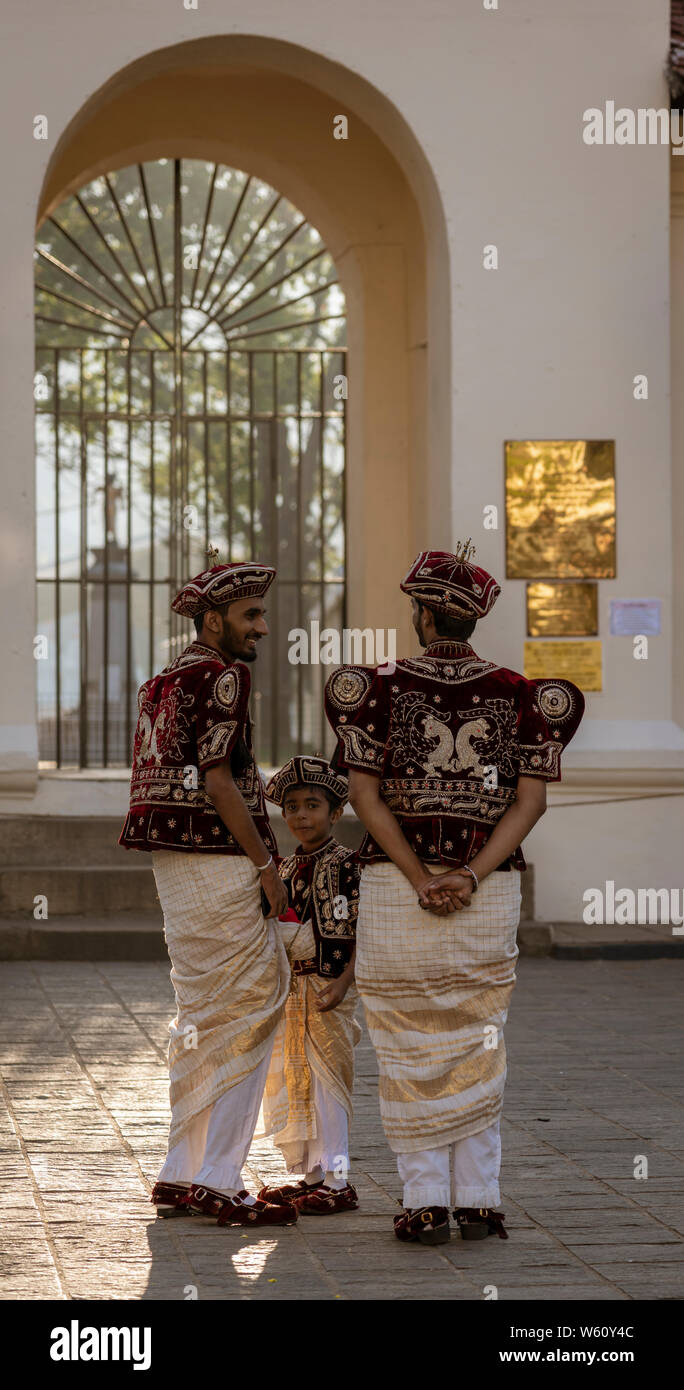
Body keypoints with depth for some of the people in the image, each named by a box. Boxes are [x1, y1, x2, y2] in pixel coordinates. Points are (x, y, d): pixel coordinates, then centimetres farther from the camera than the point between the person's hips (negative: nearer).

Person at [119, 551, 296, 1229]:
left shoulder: (162, 682, 17)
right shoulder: (221, 675, -11)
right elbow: (216, 779, -17)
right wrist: (266, 864, -14)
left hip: (174, 862, 10)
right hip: (216, 861, -10)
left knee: (201, 1017, 15)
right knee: (248, 1015, -5)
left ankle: (180, 1174, 17)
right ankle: (218, 1183, -7)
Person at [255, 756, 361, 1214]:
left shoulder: (345, 864, -10)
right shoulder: (285, 869, 12)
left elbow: (363, 931, -13)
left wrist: (343, 983, -21)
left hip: (328, 989, -8)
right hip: (289, 988, 8)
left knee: (326, 1081, -6)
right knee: (288, 1083, 11)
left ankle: (336, 1182, 0)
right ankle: (310, 1174, 21)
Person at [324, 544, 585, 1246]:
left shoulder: (379, 688, -2)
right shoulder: (518, 694, 3)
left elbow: (365, 794, -9)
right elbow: (530, 800, -5)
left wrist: (420, 880, -12)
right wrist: (470, 877, -11)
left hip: (395, 885, -2)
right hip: (491, 890, 2)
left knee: (411, 1048, 4)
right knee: (476, 1046, 10)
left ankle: (425, 1204, 1)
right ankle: (478, 1201, 8)